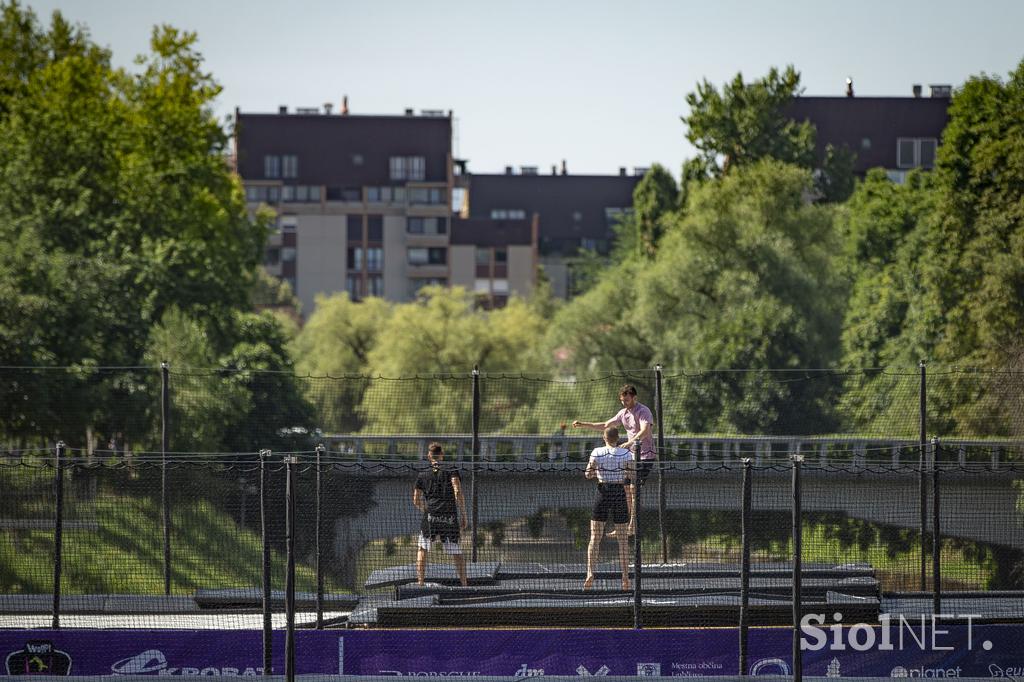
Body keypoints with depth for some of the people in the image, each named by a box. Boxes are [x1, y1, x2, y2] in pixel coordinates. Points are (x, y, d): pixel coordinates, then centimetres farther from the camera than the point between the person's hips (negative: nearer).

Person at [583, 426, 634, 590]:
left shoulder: (597, 453, -2)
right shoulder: (625, 453, -3)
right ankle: (625, 578, 3)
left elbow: (588, 474, 0)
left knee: (595, 538, 4)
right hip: (620, 495, 0)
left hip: (603, 492, 0)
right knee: (622, 539, 6)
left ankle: (590, 572, -12)